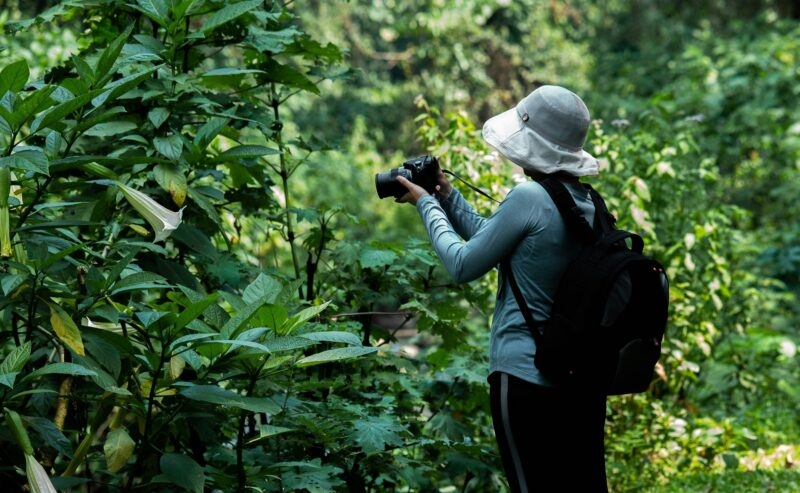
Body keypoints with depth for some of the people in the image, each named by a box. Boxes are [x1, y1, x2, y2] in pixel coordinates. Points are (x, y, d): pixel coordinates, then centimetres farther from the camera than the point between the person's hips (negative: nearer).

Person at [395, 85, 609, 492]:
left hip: (526, 379, -7)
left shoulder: (530, 197, -17)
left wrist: (426, 205, 5)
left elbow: (463, 265, -8)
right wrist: (447, 197, 21)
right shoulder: (588, 205, 7)